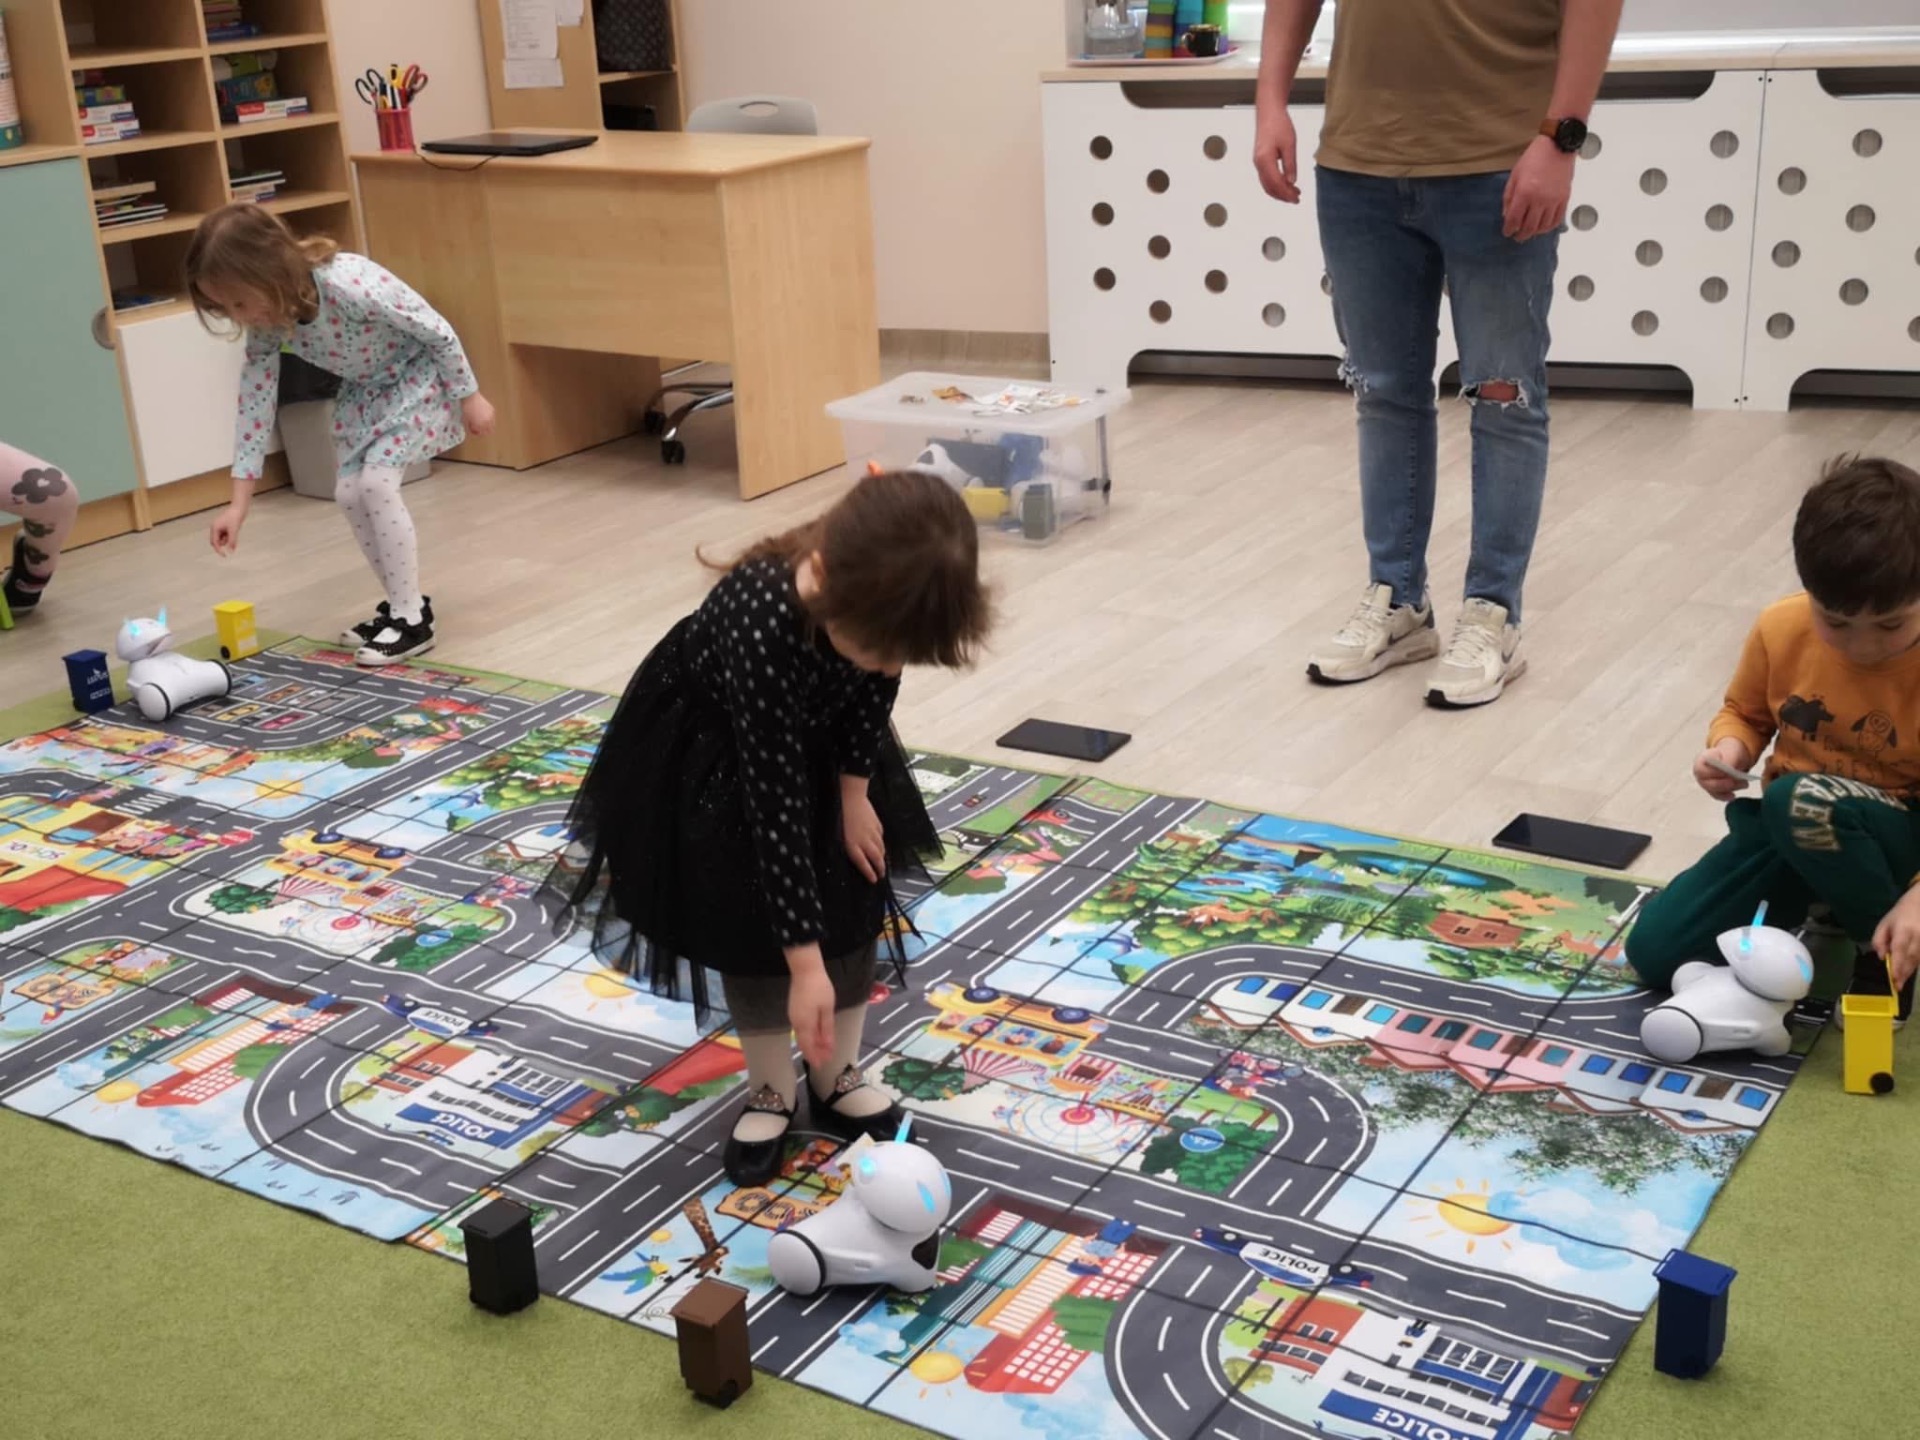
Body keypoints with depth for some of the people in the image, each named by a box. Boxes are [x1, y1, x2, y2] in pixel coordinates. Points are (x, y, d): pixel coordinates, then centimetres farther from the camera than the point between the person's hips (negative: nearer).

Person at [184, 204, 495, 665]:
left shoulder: (351, 285, -39)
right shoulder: (267, 318, -17)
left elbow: (438, 331, -26)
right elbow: (256, 399, -9)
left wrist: (469, 397, -13)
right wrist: (239, 501, -11)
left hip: (419, 375, -7)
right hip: (365, 389, 7)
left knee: (376, 482, -19)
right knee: (350, 492, 1)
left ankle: (412, 619, -10)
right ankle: (404, 603, 16)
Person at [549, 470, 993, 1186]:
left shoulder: (873, 594, -32)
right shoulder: (759, 627, -46)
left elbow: (875, 690, -7)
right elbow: (776, 806, -41)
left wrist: (856, 790, -6)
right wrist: (805, 965, -37)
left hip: (820, 735, 5)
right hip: (710, 754, -4)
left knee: (852, 899, 5)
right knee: (750, 915, -1)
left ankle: (837, 1079, 21)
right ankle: (770, 1090, 18)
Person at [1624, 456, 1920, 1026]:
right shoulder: (1781, 629, -10)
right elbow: (1744, 712, 10)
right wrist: (1730, 749, -14)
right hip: (1788, 830, 5)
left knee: (1800, 802, -39)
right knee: (1654, 951, -7)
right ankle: (1818, 905, 12)